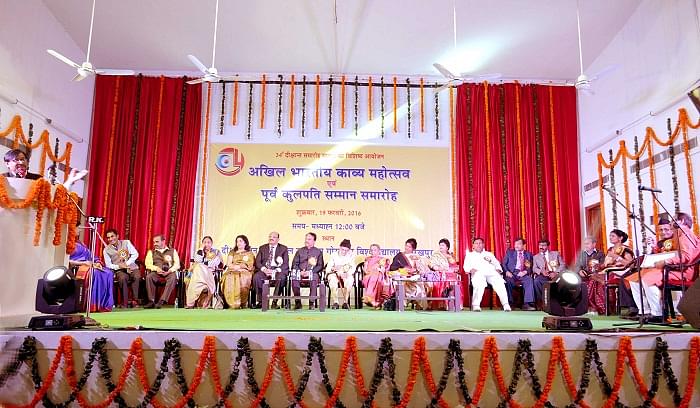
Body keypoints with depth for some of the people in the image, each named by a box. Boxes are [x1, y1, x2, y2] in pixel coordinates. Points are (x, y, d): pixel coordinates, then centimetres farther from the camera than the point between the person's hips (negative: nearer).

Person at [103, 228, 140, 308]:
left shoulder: (126, 242, 4)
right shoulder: (106, 250, 5)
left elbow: (135, 254, 0)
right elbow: (108, 265, 2)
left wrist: (126, 264, -13)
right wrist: (119, 266, -17)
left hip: (132, 267, 0)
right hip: (119, 270, 0)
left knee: (137, 276, -32)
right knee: (123, 278, -34)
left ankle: (135, 300, -26)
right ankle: (125, 302, -26)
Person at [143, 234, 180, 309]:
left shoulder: (173, 251, 18)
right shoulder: (151, 252, 21)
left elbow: (177, 264, 7)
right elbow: (148, 264, 5)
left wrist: (170, 270, -14)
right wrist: (156, 268, -16)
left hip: (169, 273, -1)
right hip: (156, 273, 1)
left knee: (173, 277, -36)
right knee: (149, 277, -32)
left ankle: (162, 301, -38)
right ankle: (151, 301, -28)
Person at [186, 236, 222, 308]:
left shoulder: (217, 252, 14)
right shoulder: (199, 252, 20)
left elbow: (214, 264, -1)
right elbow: (197, 262, 1)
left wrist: (201, 264, -3)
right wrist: (201, 250, 0)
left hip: (211, 274, -2)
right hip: (198, 273, 2)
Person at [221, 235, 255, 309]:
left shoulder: (250, 254, 19)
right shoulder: (232, 253, 27)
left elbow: (250, 266, 4)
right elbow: (228, 264, 12)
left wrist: (237, 266, -3)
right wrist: (235, 267, -5)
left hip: (245, 272, -2)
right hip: (232, 272, 2)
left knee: (241, 280, -38)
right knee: (229, 279, -34)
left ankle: (242, 303, -30)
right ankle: (232, 303, -33)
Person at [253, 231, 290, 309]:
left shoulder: (283, 249, 11)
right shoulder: (262, 248, 17)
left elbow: (286, 264, 2)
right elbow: (257, 262, 8)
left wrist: (276, 270, -15)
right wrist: (264, 269, -13)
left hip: (278, 271, -2)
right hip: (264, 270, 2)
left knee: (281, 278, -35)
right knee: (256, 277, -30)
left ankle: (275, 302, -25)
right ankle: (260, 301, -20)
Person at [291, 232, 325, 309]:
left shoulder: (318, 252, 16)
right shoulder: (300, 251, 21)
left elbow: (320, 266, 7)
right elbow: (294, 264, 14)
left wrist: (310, 272, -9)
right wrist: (300, 271, -7)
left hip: (313, 273, -1)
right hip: (300, 273, 2)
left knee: (314, 277, -38)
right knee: (294, 278, -33)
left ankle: (311, 303, -31)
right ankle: (298, 302, -25)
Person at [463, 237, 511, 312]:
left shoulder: (489, 254, 33)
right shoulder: (470, 255, 26)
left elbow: (497, 264, 23)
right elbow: (466, 266, 13)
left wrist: (498, 269, 1)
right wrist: (471, 269, -10)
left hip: (491, 272, 2)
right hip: (478, 273, -2)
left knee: (499, 282, -32)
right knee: (480, 284, -38)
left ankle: (506, 305, -34)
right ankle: (476, 305, -39)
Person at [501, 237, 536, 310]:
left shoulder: (529, 254, 18)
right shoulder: (509, 252, 16)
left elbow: (530, 267, 10)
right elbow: (503, 264, 9)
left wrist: (525, 272, -12)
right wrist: (506, 271, -11)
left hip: (523, 274, 1)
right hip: (511, 273, -1)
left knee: (530, 280, -32)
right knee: (508, 280, -34)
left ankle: (527, 304, -33)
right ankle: (509, 303, -27)